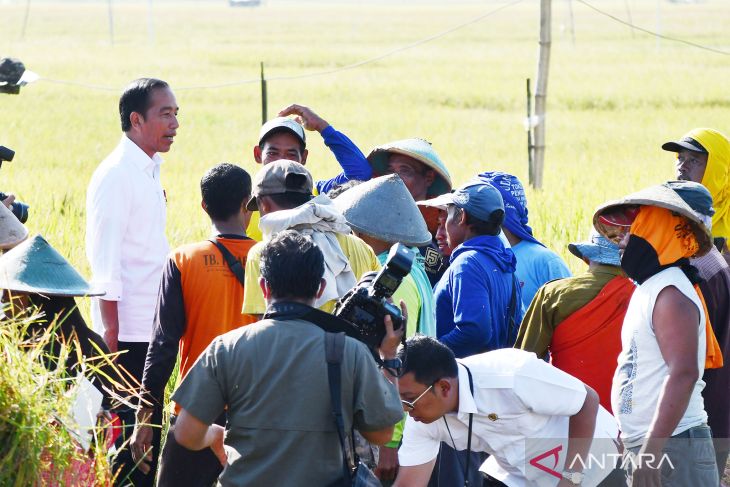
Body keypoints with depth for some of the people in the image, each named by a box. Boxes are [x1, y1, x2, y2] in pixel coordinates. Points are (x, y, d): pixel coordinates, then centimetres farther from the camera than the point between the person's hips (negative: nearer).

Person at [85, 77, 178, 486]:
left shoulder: (149, 170, 14)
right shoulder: (116, 175, -13)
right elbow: (104, 259, -16)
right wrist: (111, 329, -19)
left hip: (153, 326, 9)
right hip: (127, 329, -9)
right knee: (126, 424, -5)